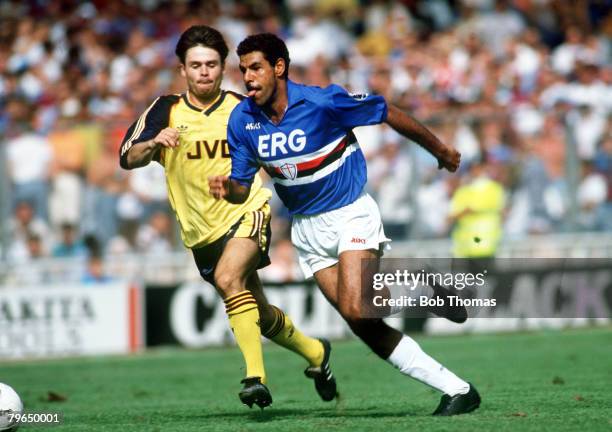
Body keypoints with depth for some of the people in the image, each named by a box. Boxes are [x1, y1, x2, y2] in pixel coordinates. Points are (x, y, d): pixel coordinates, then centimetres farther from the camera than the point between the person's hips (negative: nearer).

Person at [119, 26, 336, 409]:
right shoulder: (166, 111, -3)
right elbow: (128, 159, -12)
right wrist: (154, 144, -31)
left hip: (247, 212, -3)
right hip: (201, 230, 3)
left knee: (228, 278, -32)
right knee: (259, 314, 15)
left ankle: (255, 376, -33)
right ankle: (315, 352, 41)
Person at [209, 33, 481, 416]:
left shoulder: (322, 103, -21)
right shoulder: (242, 120, -6)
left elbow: (389, 114, -8)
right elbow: (243, 187, 2)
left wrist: (440, 150, 2)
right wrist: (226, 187, -23)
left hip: (350, 212, -5)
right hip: (307, 228, 5)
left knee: (355, 309, -25)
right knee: (364, 324, -2)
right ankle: (456, 389, 3)